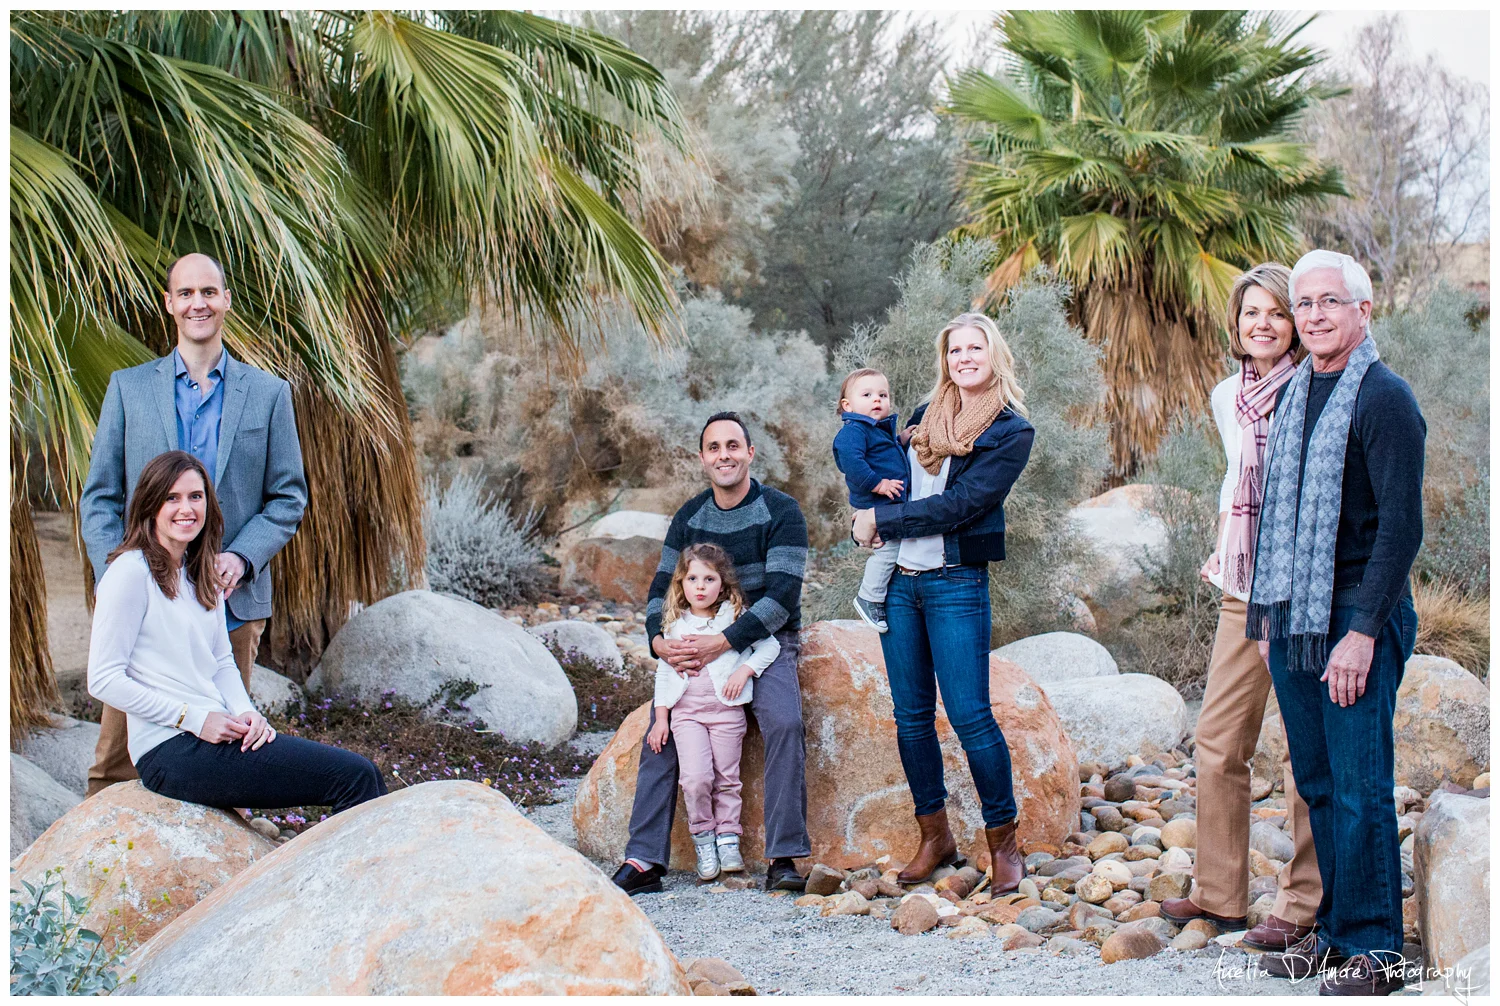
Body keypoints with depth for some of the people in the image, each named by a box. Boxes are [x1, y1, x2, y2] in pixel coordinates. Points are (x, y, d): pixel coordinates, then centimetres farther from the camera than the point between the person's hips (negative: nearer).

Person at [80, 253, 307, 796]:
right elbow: (99, 497, 7)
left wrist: (241, 557, -9)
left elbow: (289, 496, 8)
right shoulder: (129, 387, 8)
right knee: (116, 763, 1)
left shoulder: (268, 393, 8)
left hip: (232, 603, 0)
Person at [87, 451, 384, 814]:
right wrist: (194, 718, -15)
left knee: (361, 774, -10)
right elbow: (104, 680, -12)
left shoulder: (203, 575, 17)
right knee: (357, 778, -18)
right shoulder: (131, 573, -8)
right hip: (172, 751, -8)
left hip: (216, 733, 8)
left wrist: (246, 713, -1)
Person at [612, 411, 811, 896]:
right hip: (699, 644, 4)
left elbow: (782, 595, -16)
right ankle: (644, 861, -11)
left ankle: (784, 858, -23)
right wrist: (659, 640, -14)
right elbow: (662, 587, 8)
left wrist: (722, 643, -25)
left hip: (765, 641, -4)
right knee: (660, 728, -14)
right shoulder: (689, 517, 8)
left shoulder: (781, 512, -8)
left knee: (784, 723, -29)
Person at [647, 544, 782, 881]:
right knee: (695, 777, -13)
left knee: (726, 777, 2)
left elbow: (770, 645, 3)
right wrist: (660, 718, 8)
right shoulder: (675, 624, 10)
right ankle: (702, 836, 4)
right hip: (686, 710, 1)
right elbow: (664, 671, 13)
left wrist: (744, 671, -11)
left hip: (726, 708, -1)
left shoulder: (735, 616, 3)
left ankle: (728, 837, 16)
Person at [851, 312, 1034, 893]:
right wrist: (873, 519, 2)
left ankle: (1003, 842, 6)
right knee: (911, 715, 7)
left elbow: (960, 505, -13)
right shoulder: (926, 415, 13)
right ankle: (934, 835, 18)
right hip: (899, 578, 5)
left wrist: (880, 521, -10)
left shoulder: (1011, 432, -4)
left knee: (969, 715, -8)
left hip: (956, 583, -5)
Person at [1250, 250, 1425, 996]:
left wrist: (1363, 632, -19)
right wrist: (1267, 612, 15)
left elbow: (1402, 526, -14)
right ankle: (1334, 925, 22)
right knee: (1317, 783, 12)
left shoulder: (1384, 398, -9)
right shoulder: (1294, 394, 14)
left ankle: (1372, 949, 4)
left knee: (1360, 788, -4)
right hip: (1293, 619, 7)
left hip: (1357, 619, -7)